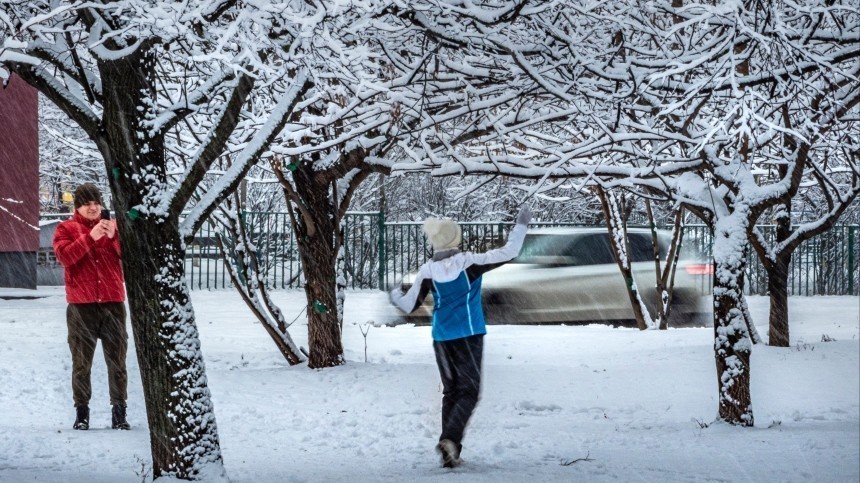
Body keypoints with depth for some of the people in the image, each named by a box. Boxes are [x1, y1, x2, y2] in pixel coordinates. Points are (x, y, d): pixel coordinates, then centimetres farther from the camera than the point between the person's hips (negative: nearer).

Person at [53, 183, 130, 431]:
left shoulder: (113, 226, 12)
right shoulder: (66, 229, 6)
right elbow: (65, 255, -12)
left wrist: (114, 237, -16)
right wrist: (90, 237, -21)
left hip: (113, 302, 2)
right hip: (81, 305, -2)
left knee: (117, 359, 1)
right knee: (81, 362, 0)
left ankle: (119, 411, 4)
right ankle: (81, 411, 5)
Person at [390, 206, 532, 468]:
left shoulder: (428, 271, -5)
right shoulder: (469, 263, -12)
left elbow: (409, 306, 3)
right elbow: (508, 252, -10)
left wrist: (396, 296, 25)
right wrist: (521, 225, 2)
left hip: (441, 337, 3)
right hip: (468, 336, -3)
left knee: (450, 391, 14)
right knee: (469, 391, 1)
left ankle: (451, 449, 10)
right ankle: (450, 439, -20)